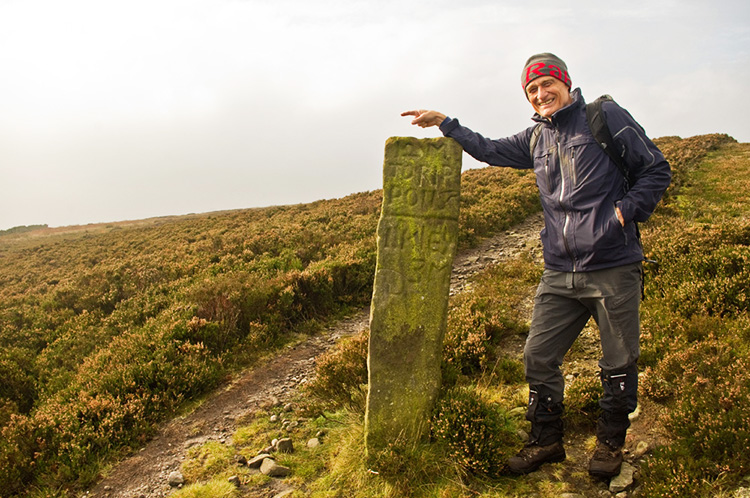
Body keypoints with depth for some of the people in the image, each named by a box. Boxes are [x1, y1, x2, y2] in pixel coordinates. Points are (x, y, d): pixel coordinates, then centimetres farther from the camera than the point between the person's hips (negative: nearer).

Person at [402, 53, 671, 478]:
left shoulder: (607, 117, -2)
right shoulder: (536, 139, 13)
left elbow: (657, 170, 1)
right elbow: (491, 150, 27)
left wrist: (626, 211, -11)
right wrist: (446, 123, 24)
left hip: (614, 269, -4)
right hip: (560, 273, 5)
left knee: (619, 364, 9)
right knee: (538, 357, 7)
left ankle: (611, 443, 33)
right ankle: (546, 442, 27)